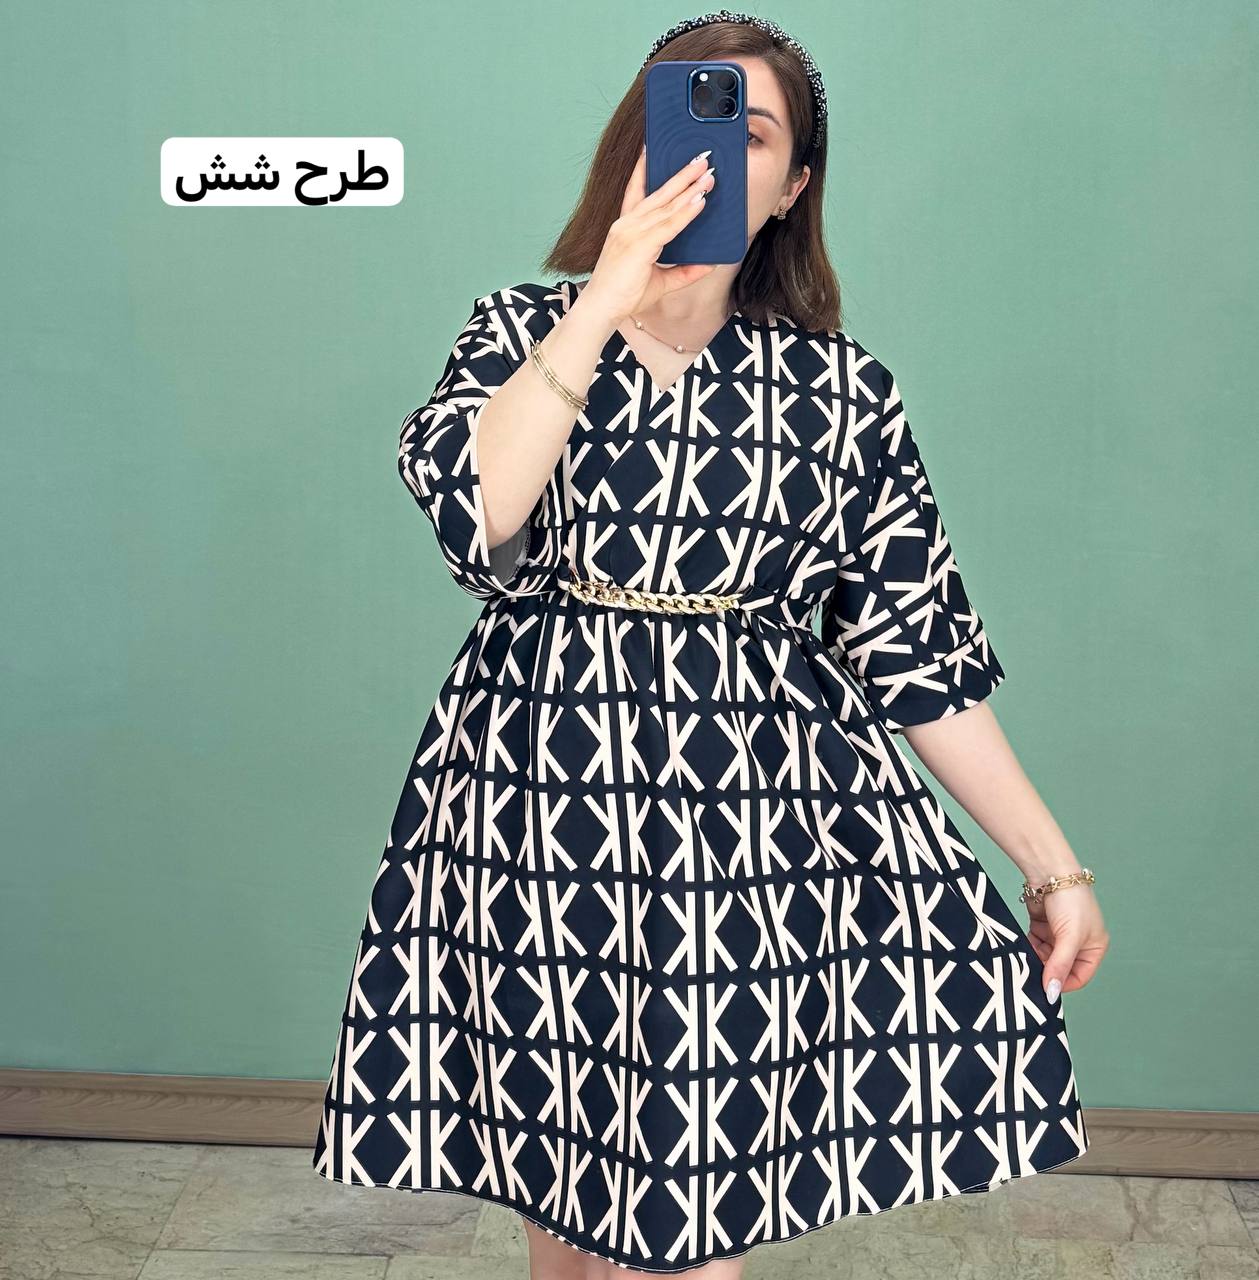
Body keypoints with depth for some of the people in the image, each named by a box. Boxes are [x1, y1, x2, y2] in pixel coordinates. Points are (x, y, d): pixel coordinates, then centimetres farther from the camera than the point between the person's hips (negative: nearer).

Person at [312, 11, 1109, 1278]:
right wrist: (611, 300, -16)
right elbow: (473, 515, -15)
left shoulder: (843, 389, 4)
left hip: (754, 829, 0)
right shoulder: (519, 329, 6)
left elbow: (917, 647, 4)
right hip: (540, 811, 1)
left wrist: (1051, 862, 3)